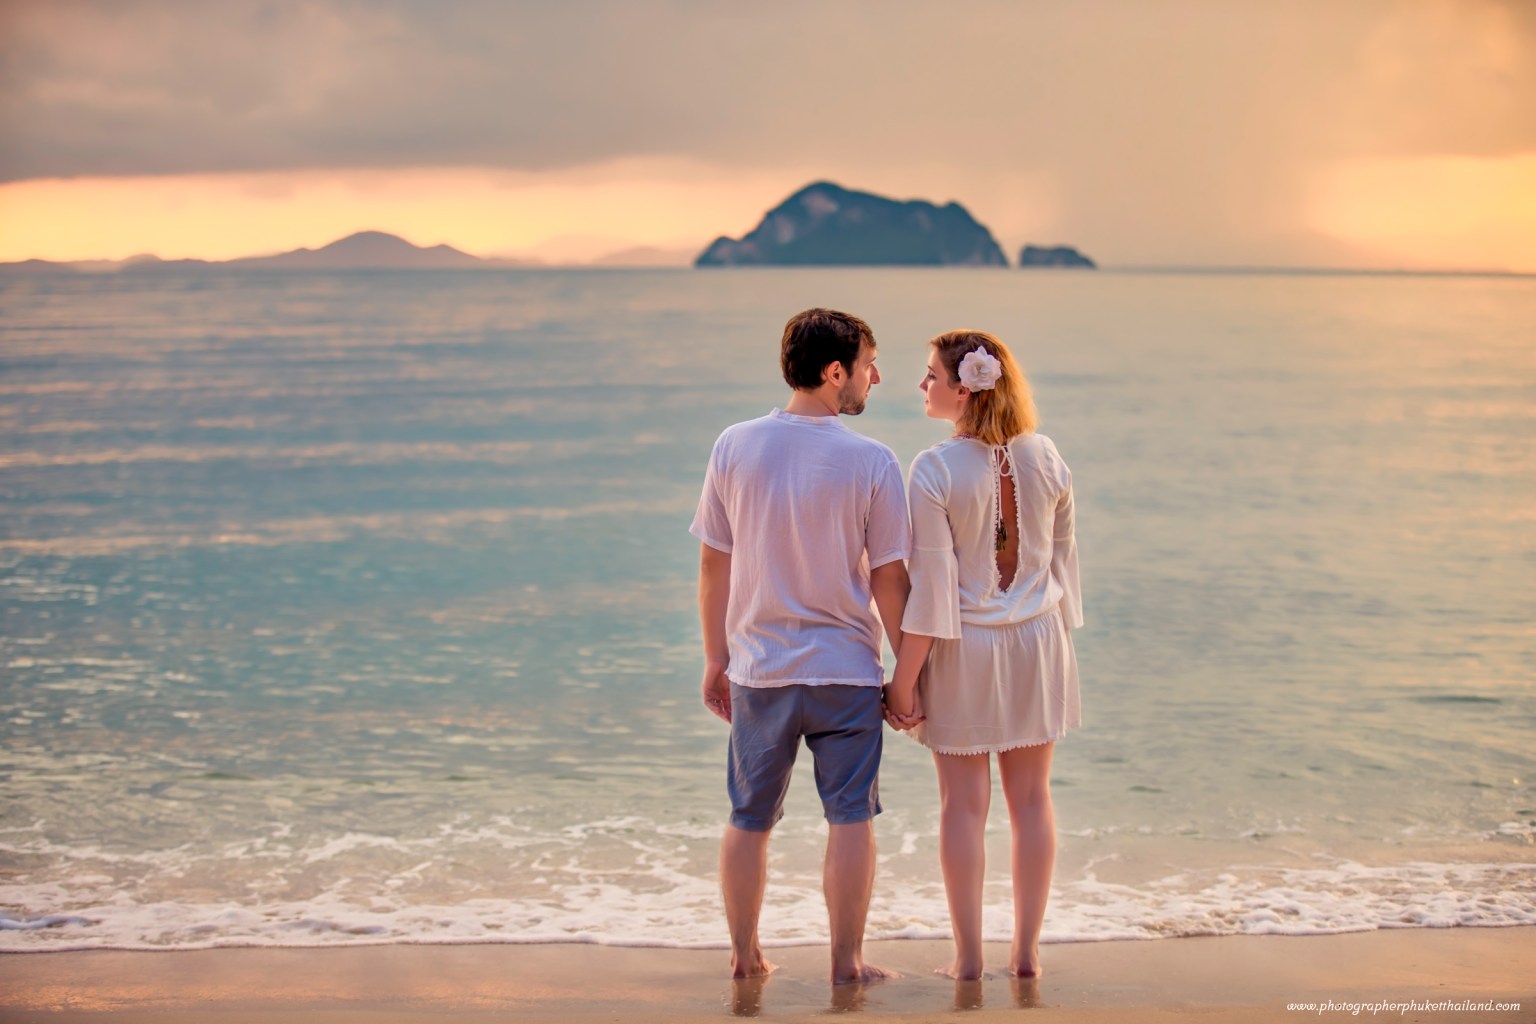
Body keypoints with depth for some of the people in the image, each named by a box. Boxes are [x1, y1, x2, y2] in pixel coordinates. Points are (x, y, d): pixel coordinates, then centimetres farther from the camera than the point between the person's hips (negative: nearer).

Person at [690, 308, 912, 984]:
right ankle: (846, 961, 12)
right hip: (845, 669, -3)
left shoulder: (735, 447, -2)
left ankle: (745, 956, 23)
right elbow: (888, 580, -7)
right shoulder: (872, 462, -11)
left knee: (749, 820, 14)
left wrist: (715, 659, 12)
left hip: (758, 668, 3)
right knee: (850, 817, 8)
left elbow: (713, 565, 2)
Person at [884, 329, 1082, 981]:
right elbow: (1063, 558, 6)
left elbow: (931, 584, -17)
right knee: (1031, 799, 11)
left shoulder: (935, 470, -17)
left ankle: (968, 957, 12)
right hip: (1036, 641, 4)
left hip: (963, 648, -4)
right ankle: (1027, 952, 19)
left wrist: (904, 677, -11)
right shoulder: (1044, 457, -2)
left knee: (964, 804, 6)